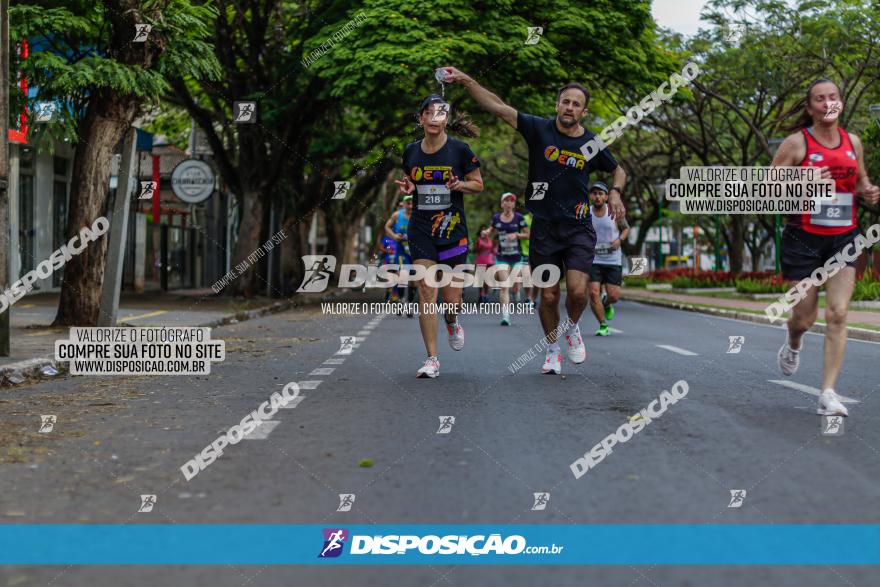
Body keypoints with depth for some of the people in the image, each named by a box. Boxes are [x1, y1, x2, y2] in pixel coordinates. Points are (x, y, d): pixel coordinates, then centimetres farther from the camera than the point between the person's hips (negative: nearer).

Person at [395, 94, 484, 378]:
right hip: (421, 229, 2)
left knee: (451, 298, -1)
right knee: (426, 293, -7)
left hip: (453, 229, -1)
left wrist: (459, 185, -16)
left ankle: (451, 322, 37)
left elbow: (478, 184, 4)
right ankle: (432, 359, 0)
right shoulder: (411, 151, 5)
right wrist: (407, 187, -3)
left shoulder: (460, 149, -4)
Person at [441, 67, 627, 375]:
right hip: (544, 228, 0)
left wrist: (615, 192, 0)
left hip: (578, 228, 0)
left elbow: (618, 170, 20)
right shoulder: (539, 129, -3)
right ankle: (552, 351, 25)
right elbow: (498, 107, -10)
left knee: (577, 291, -14)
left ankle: (572, 328, 20)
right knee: (549, 296, 2)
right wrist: (466, 80, -20)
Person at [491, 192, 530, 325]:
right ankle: (505, 315, -16)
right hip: (502, 257, 0)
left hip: (517, 256, 0)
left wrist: (516, 235, -15)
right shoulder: (495, 217, 3)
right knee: (504, 287, -13)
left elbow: (528, 234, 1)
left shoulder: (518, 217, -3)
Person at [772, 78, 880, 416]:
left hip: (844, 239, 3)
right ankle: (793, 344, 43)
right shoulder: (796, 143, -6)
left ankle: (828, 393, -5)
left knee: (838, 315, -8)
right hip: (804, 238, -3)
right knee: (805, 317, 5)